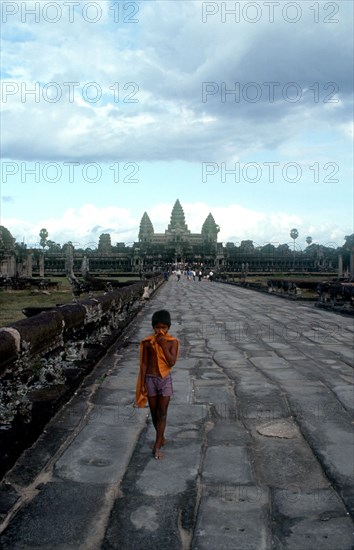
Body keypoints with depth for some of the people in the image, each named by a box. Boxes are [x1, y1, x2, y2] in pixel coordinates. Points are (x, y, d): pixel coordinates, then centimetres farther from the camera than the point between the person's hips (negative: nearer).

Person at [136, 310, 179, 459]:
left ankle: (157, 446, 3)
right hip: (150, 379, 1)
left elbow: (172, 362, -17)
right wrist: (142, 383, -2)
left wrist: (163, 345, -24)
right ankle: (161, 438, 32)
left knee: (162, 413, -2)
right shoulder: (147, 342, -5)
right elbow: (144, 363, -1)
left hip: (165, 379, -1)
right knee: (154, 412, 12)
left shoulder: (172, 342, -7)